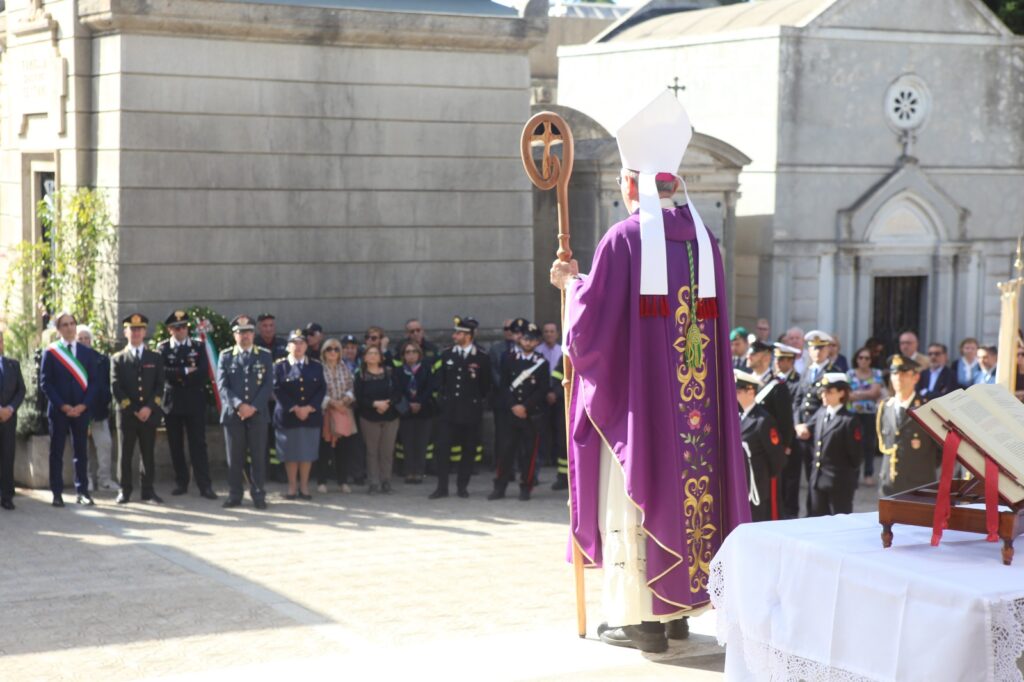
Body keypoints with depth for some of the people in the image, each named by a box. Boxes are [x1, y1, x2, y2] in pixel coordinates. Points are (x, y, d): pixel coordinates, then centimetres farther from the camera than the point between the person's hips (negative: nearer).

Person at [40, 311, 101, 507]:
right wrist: (62, 406, -12)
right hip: (58, 410, -2)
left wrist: (83, 405, -9)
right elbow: (45, 383, -4)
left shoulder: (88, 353, 7)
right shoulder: (50, 352, 1)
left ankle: (82, 491, 11)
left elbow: (94, 382, 4)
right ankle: (57, 493, 5)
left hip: (81, 409, 2)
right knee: (56, 452, 2)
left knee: (81, 451, 6)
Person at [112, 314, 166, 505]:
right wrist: (132, 410, -9)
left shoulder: (155, 358, 11)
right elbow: (116, 388, 0)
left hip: (149, 415, 1)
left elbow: (159, 387, 4)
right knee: (125, 455, 2)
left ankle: (148, 490, 10)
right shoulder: (118, 359, 7)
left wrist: (149, 407, -11)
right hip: (126, 415, -1)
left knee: (148, 454, 4)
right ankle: (125, 490, 8)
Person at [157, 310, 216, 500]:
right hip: (172, 403, 1)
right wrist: (186, 372, -12)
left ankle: (205, 485, -6)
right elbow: (163, 371, -11)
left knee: (198, 444, -3)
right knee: (176, 446, 6)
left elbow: (204, 374, -6)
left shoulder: (198, 347, 6)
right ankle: (181, 483, 16)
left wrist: (178, 376, -10)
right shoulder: (162, 348, 4)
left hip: (194, 403, -1)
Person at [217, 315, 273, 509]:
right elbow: (222, 386, -1)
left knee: (259, 456, 0)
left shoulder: (265, 356, 8)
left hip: (257, 413, 0)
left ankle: (258, 495, 5)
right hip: (232, 413, 0)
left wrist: (254, 407, -12)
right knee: (234, 457, 2)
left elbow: (268, 385, 1)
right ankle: (234, 495, 8)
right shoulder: (225, 356, 7)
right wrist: (239, 405, -15)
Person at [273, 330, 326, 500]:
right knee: (291, 453, 1)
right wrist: (294, 409, -14)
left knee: (307, 452, 4)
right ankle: (292, 487, 10)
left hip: (311, 416, 2)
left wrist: (309, 408, -11)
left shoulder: (316, 366, 10)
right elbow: (278, 390, -6)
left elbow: (321, 389, 3)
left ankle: (304, 486, 12)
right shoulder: (280, 366, 2)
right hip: (287, 416, -2)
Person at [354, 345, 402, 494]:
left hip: (390, 416, 1)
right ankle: (374, 483, 3)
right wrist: (375, 404, -19)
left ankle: (386, 481, 10)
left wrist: (387, 403, -18)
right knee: (372, 451, -1)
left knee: (387, 451, 1)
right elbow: (359, 398, -6)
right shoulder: (361, 375, 1)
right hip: (369, 418, -1)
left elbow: (398, 393, -1)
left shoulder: (390, 372, 4)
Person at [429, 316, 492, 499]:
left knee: (468, 450, 5)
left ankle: (462, 486, 16)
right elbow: (439, 379, 13)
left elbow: (486, 386, 6)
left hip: (470, 411, -2)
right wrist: (442, 397, 5)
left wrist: (476, 400, 3)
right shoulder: (446, 355, 7)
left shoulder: (482, 358, -2)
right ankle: (442, 487, -1)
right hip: (448, 410, 2)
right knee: (442, 447, -5)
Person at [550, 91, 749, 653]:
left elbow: (590, 327, -12)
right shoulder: (702, 239, 6)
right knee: (685, 481, 14)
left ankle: (640, 617, 3)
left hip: (636, 396, -6)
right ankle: (679, 605, 21)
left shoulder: (623, 239, -12)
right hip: (696, 398, 6)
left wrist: (573, 284, 7)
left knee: (635, 492, 2)